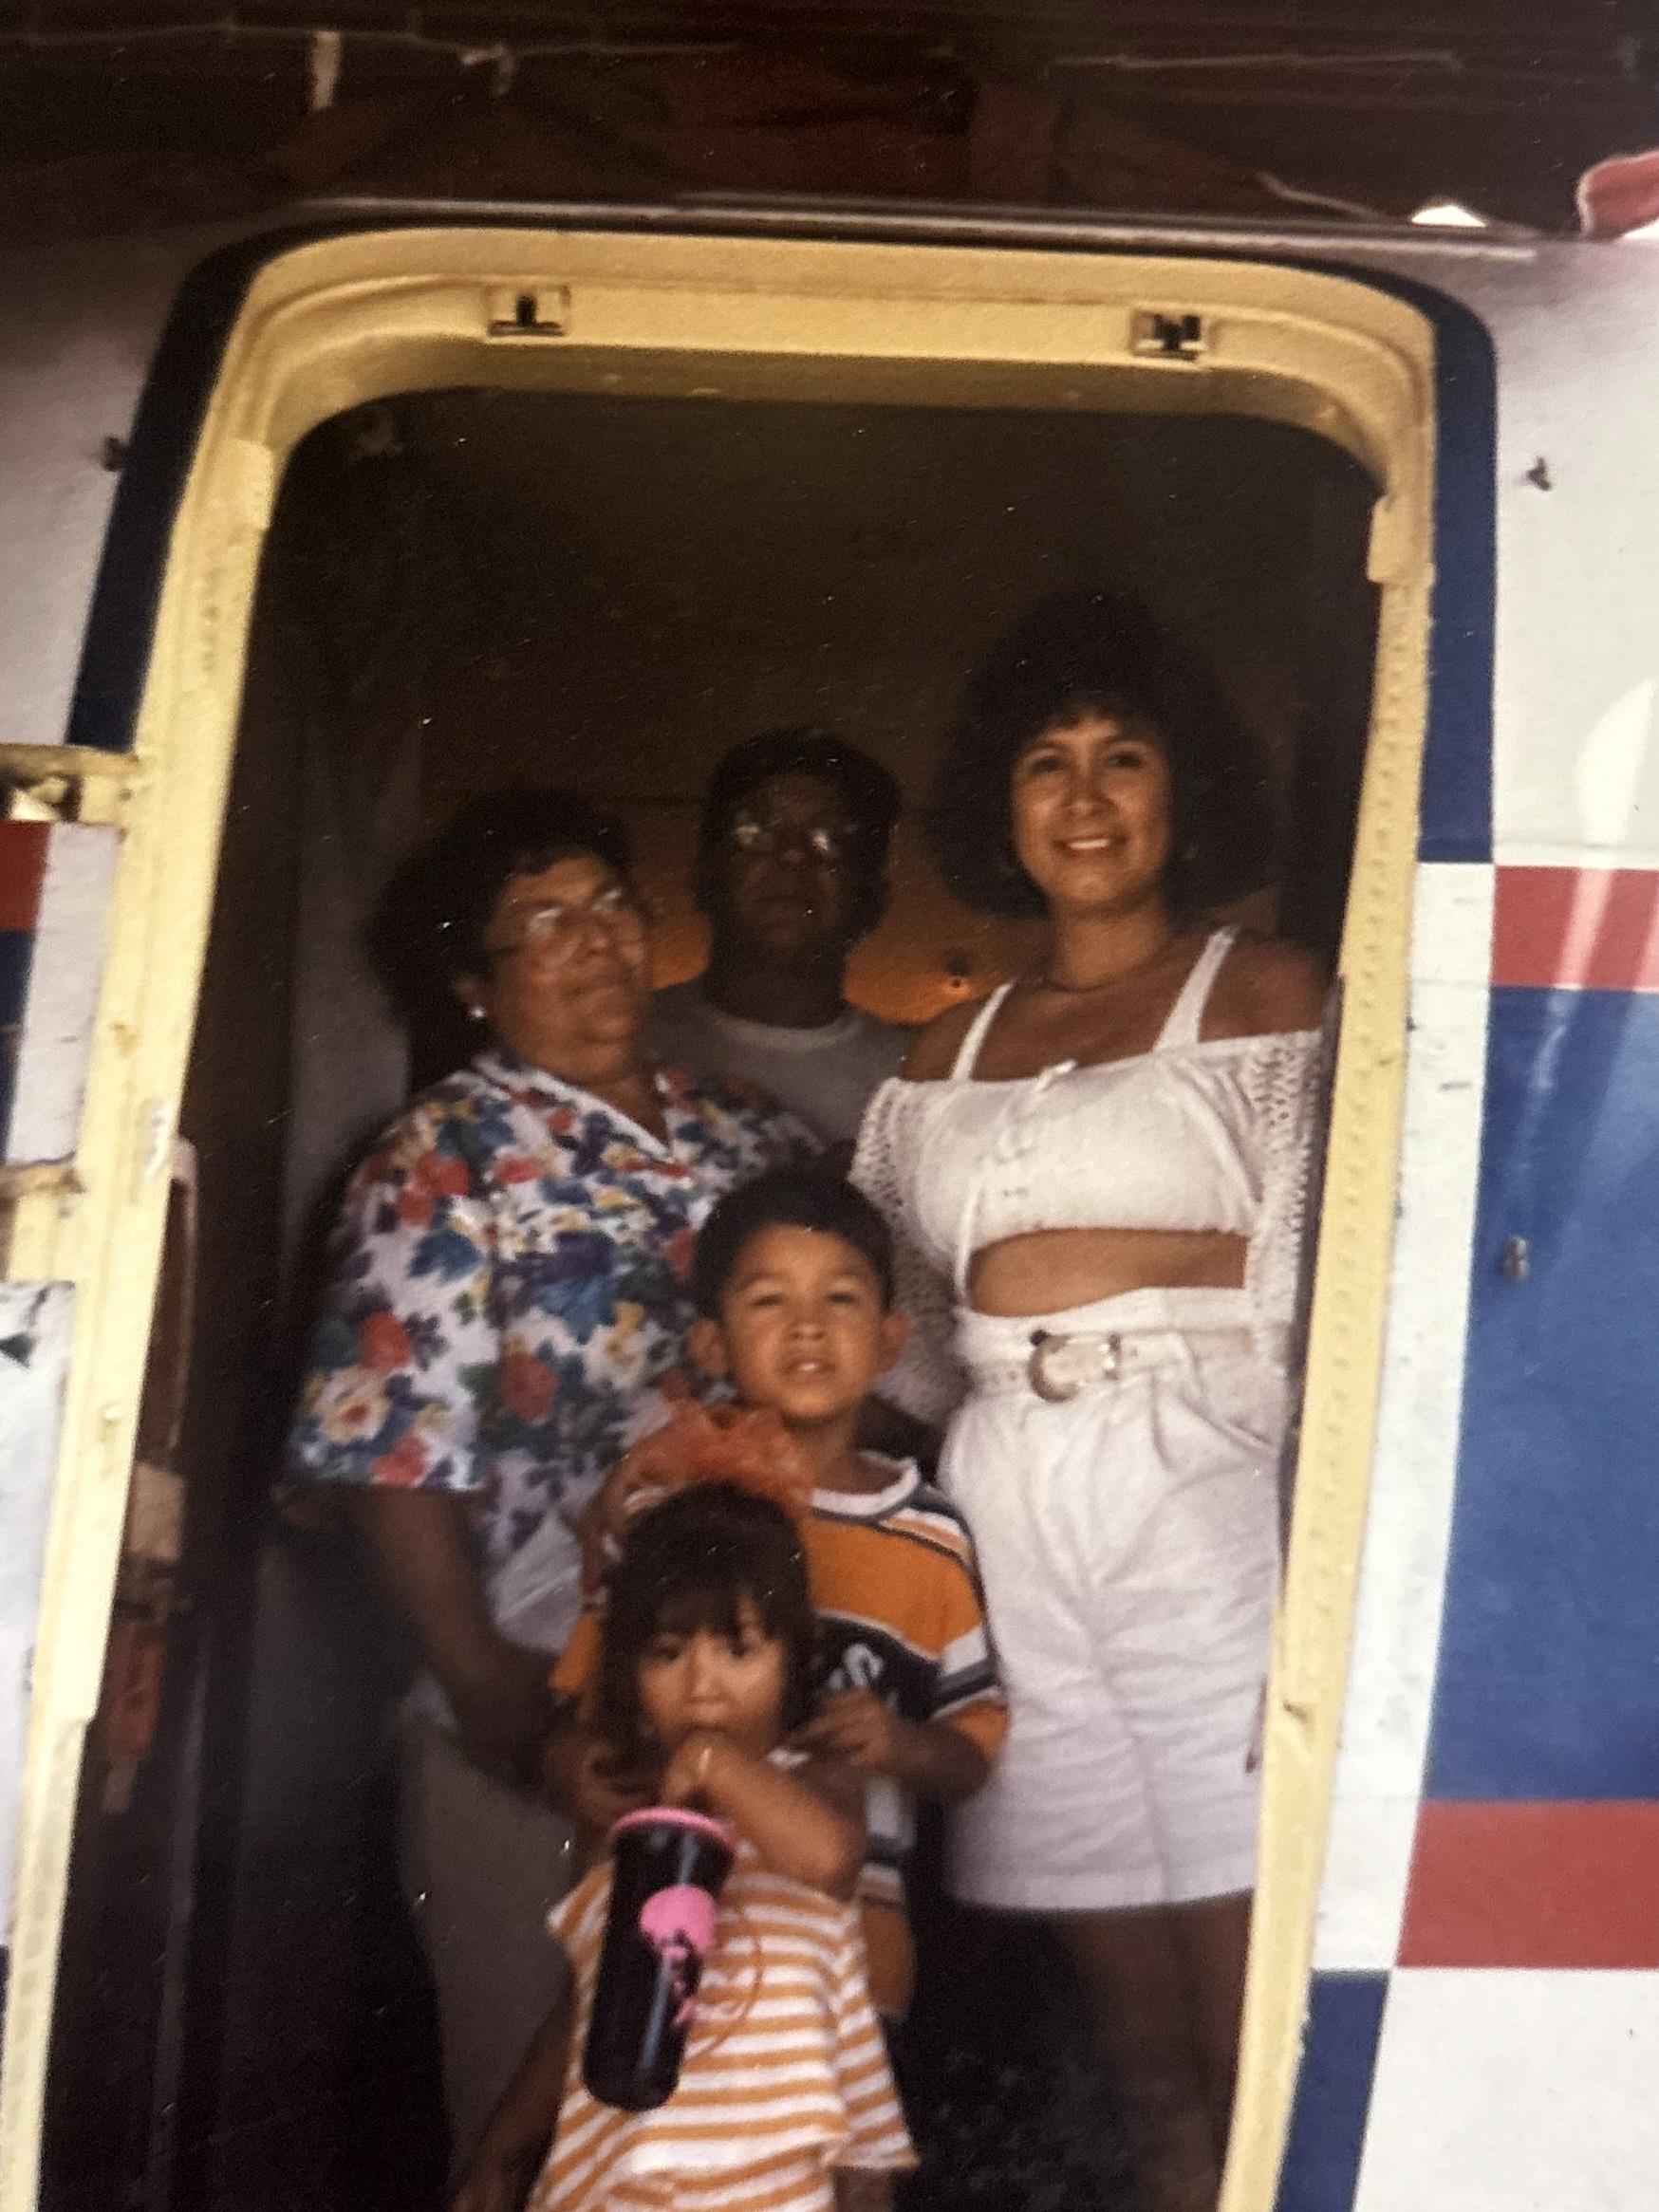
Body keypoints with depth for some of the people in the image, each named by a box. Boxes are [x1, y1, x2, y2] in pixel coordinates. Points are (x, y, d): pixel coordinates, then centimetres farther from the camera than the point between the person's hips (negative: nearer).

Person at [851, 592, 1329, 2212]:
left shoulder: (1265, 999, 6)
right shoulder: (949, 1056, 18)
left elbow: (1318, 1304, -5)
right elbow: (893, 1338, 17)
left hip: (1209, 1501, -4)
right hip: (1013, 1526, 4)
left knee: (1255, 2045, -5)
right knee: (1139, 2047, 9)